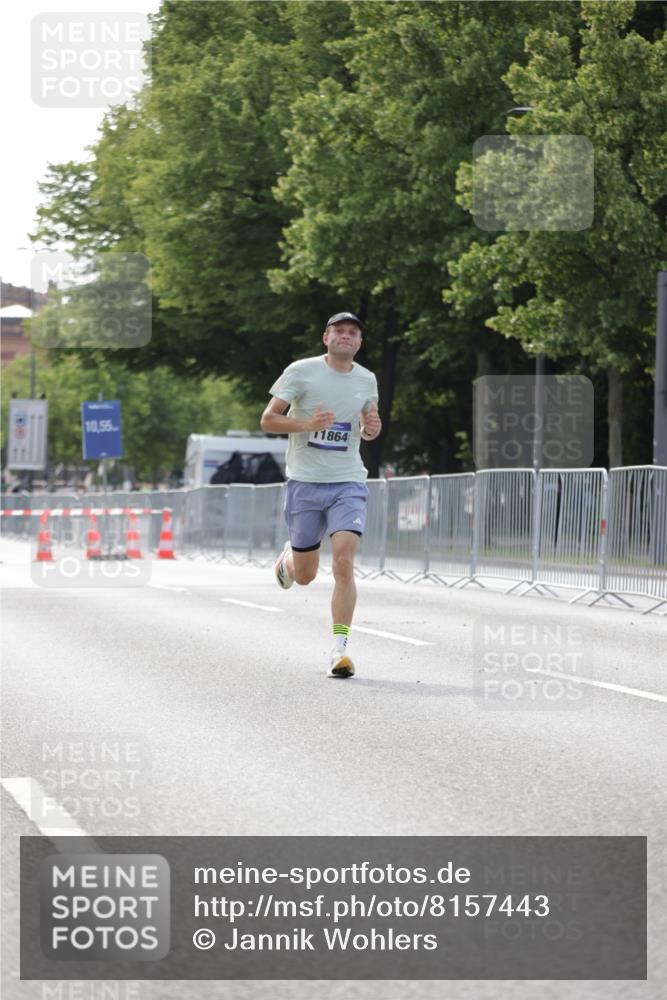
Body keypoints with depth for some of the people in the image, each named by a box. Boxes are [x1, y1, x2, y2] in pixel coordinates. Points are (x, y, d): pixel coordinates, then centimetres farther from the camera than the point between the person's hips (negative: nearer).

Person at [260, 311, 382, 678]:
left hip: (349, 483, 2)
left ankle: (339, 649, -13)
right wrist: (307, 423, -20)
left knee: (344, 562, -17)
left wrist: (372, 428, -1)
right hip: (305, 482, -1)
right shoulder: (301, 372, -4)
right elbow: (268, 420, -4)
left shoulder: (367, 380, 8)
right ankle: (288, 557, 45)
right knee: (304, 576, 6)